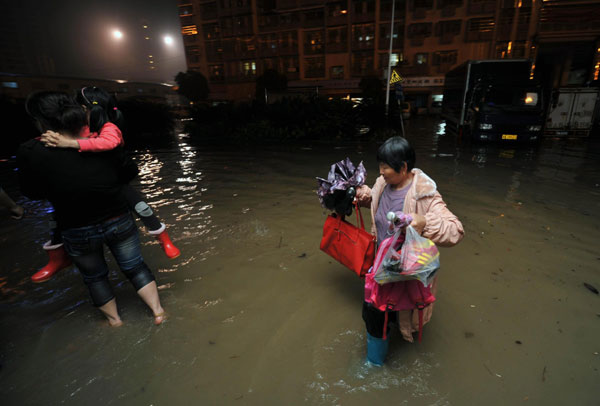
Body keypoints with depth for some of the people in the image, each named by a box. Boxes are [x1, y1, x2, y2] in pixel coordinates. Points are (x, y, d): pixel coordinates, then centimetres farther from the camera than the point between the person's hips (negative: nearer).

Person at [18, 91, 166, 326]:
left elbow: (32, 192, -2)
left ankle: (114, 319, 39)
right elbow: (131, 172, 1)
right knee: (135, 267, 18)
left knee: (94, 277, 24)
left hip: (77, 234, 0)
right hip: (119, 223, 1)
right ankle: (157, 311, 21)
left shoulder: (30, 153, -15)